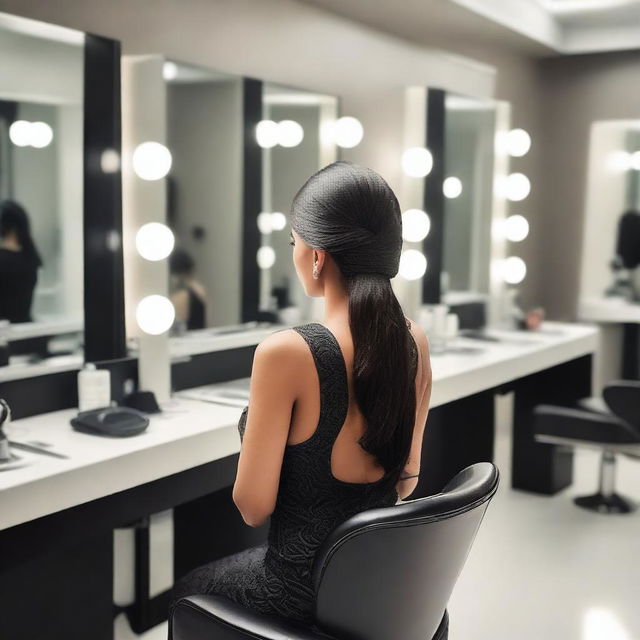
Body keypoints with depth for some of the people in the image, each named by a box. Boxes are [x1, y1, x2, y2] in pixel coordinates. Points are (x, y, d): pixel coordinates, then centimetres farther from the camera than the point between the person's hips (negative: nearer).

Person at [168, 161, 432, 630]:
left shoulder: (286, 353, -27)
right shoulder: (414, 343, -7)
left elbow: (253, 506, -18)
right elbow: (405, 481, 4)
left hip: (306, 591, -6)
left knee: (186, 594, 28)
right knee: (238, 564, 36)